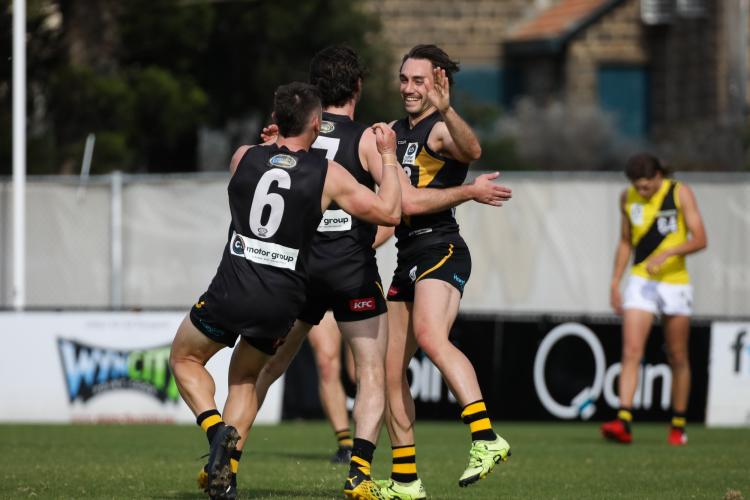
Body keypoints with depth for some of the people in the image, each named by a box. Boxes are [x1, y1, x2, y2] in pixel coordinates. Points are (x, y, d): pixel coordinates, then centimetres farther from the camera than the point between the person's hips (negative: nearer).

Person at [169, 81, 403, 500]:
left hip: (232, 291, -1)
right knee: (245, 378, 24)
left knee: (185, 359, 22)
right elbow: (390, 212, 4)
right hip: (283, 302, 1)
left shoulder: (244, 158, 3)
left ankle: (218, 431, -4)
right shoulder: (329, 175, -2)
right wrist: (388, 156, 15)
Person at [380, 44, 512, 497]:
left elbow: (471, 150, -30)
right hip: (408, 257, 9)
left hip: (441, 250, -9)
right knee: (390, 370, 8)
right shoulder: (396, 132, 19)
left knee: (429, 335, -33)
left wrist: (446, 110, -49)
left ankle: (486, 439, -41)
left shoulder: (440, 130, -7)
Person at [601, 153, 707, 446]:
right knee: (631, 352, -13)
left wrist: (667, 253, -27)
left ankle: (678, 426, 18)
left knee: (678, 358, 6)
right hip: (640, 282, 2)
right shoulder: (628, 198, 5)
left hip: (675, 282, -2)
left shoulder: (680, 194, -6)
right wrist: (615, 282, 11)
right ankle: (623, 422, -22)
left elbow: (700, 239, -13)